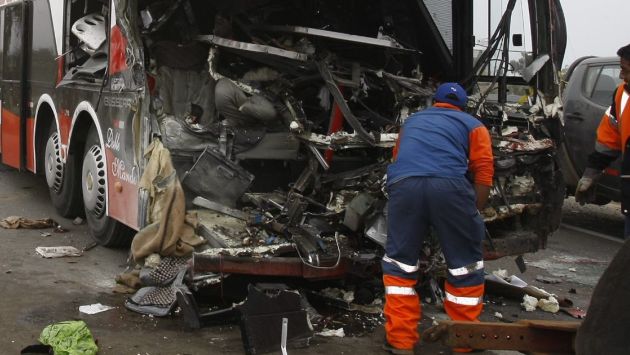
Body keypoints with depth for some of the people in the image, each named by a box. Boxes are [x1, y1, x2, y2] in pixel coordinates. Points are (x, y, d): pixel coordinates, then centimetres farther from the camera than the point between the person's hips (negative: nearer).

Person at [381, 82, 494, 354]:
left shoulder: (412, 121, 37)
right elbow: (484, 173, 11)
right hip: (449, 185, -2)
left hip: (403, 184, 2)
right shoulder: (472, 125, 26)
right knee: (466, 264, 15)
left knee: (399, 264, 16)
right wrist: (473, 213, 19)